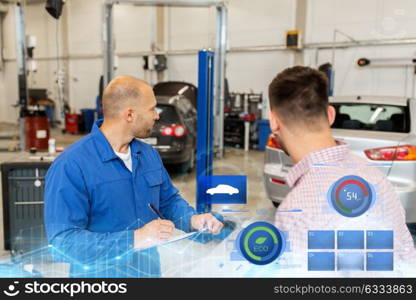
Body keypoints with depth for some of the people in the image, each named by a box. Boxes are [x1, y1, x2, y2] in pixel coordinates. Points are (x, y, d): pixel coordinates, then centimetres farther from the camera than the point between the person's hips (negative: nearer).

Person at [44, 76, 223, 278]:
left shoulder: (150, 154, 1)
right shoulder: (70, 166, -22)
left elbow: (169, 200, 12)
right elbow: (62, 241, -26)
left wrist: (192, 219, -8)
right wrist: (135, 240, -33)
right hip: (100, 272, -6)